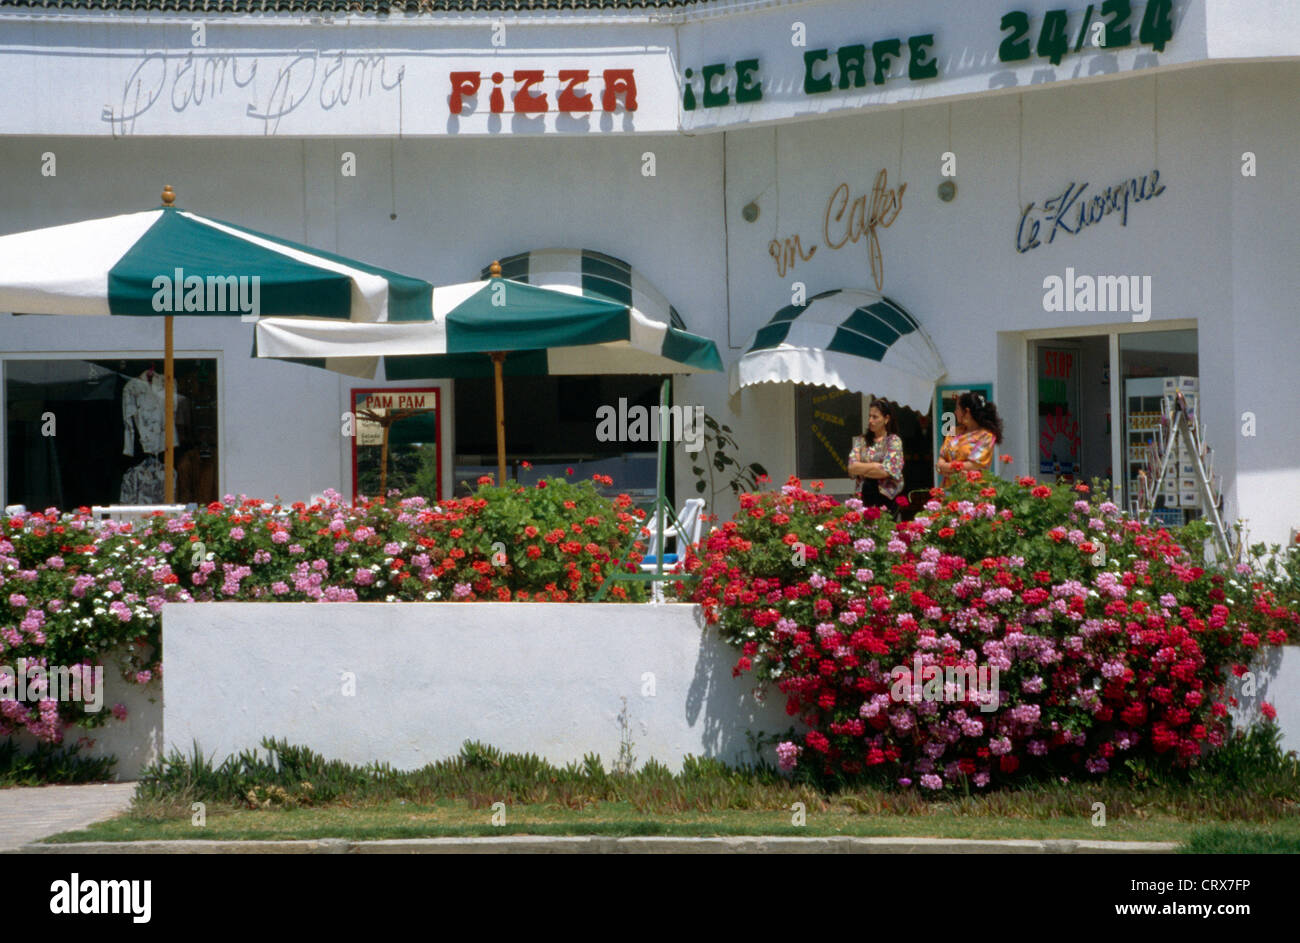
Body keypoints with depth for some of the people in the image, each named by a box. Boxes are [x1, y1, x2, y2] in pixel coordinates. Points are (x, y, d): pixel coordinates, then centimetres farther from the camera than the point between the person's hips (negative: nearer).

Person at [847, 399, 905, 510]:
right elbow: (852, 467, -2)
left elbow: (886, 472, -12)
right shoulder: (861, 440, 10)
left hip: (888, 496, -3)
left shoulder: (894, 440, -2)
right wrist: (874, 466, -11)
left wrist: (861, 469, -4)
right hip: (867, 493, 3)